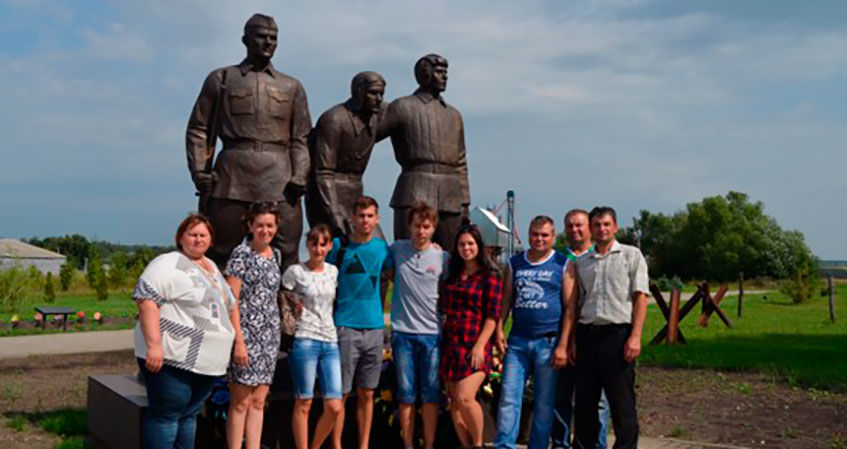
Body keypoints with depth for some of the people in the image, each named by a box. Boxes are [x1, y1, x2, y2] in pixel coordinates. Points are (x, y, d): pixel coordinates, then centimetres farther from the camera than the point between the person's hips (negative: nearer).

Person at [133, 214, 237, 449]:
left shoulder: (212, 268, 19)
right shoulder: (168, 264, -8)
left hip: (206, 362, 8)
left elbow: (229, 305, 27)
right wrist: (153, 345, -26)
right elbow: (147, 300, -19)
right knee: (166, 416, -4)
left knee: (189, 414, 14)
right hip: (172, 358, -8)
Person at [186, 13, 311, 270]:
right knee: (219, 255, 0)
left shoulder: (292, 87, 18)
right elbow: (198, 130, 11)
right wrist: (200, 172, -2)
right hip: (232, 176, -1)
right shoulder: (221, 79, 15)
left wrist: (299, 178, -4)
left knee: (286, 257, -3)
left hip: (279, 181, 1)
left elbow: (301, 139, 11)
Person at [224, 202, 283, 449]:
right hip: (245, 333, -6)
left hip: (269, 334, 6)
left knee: (258, 401, 9)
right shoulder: (241, 254, -8)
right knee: (240, 402, -1)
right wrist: (238, 341, -17)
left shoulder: (275, 255, 12)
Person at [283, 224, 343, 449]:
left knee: (334, 406, 1)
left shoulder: (333, 271, 12)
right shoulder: (295, 271, -2)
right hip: (305, 341, -5)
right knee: (304, 403, 0)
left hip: (330, 342, 5)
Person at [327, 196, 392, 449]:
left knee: (366, 393, 9)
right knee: (341, 393, 0)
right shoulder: (338, 246, -1)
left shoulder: (382, 247, 8)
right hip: (345, 326, -3)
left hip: (374, 327, 3)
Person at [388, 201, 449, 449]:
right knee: (406, 395, 6)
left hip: (433, 334, -1)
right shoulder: (397, 249, 4)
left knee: (431, 395, 3)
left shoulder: (443, 257, 1)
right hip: (403, 333, 1)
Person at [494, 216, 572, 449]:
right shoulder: (515, 263, 12)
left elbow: (570, 308, -2)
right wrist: (499, 329, 2)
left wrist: (563, 345, -8)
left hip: (548, 342, -2)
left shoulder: (563, 264, 2)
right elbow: (506, 299, 16)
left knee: (544, 403, 5)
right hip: (517, 341, 3)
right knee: (508, 397, -2)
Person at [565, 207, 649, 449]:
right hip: (587, 335, 4)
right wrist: (572, 340, 9)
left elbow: (640, 297, -2)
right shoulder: (581, 262, 16)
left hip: (617, 333, -4)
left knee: (622, 402, -1)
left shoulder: (631, 255, 6)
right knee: (584, 400, 8)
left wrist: (635, 336, -11)